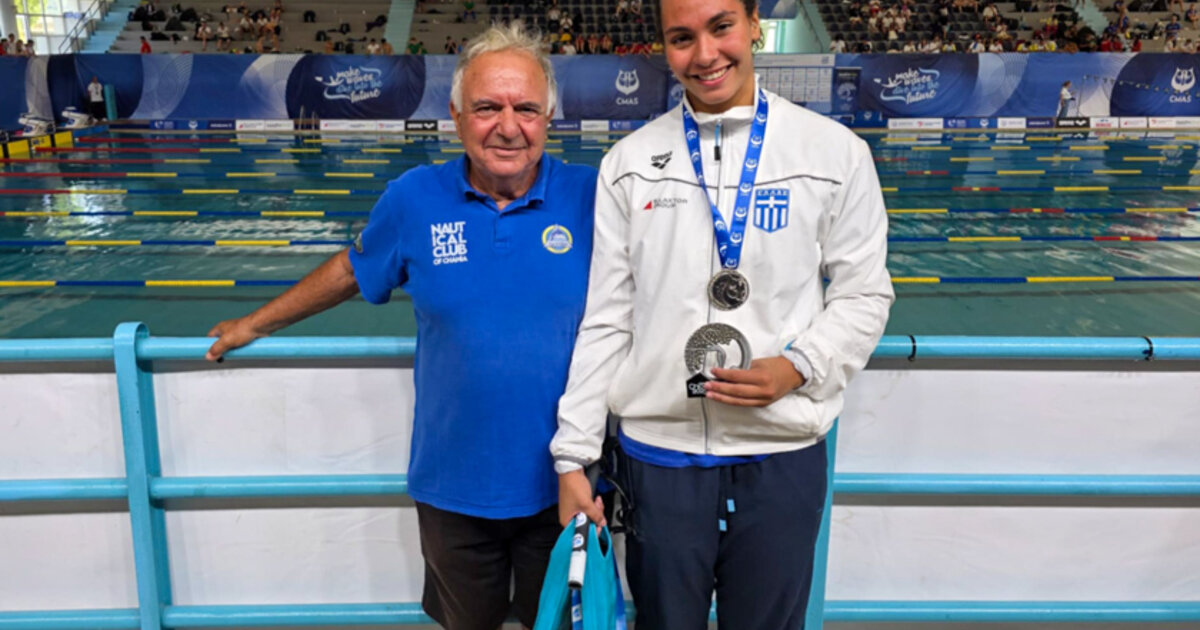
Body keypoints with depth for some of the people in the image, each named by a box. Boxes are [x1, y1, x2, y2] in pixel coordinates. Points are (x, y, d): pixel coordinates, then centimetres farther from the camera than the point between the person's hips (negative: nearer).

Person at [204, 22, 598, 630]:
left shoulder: (589, 196, -9)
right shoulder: (414, 199, -6)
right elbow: (350, 271, 10)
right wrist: (254, 324, 19)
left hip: (561, 487, 0)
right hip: (453, 485, 1)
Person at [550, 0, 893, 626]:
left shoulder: (837, 153, -1)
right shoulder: (628, 163, 2)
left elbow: (864, 296, 4)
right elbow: (603, 320, 2)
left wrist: (796, 368, -14)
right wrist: (574, 456, 0)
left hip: (783, 456, 0)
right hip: (655, 453, 1)